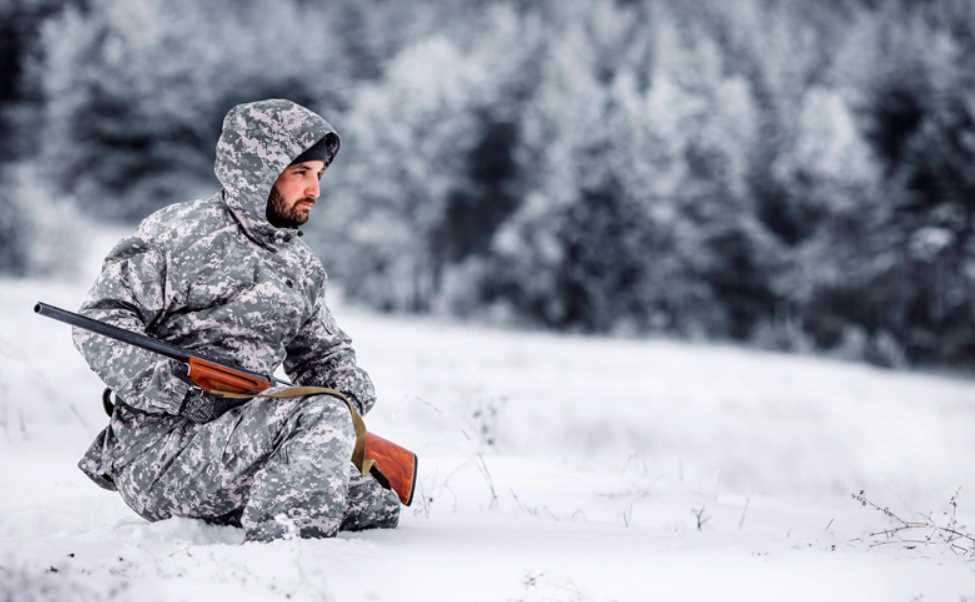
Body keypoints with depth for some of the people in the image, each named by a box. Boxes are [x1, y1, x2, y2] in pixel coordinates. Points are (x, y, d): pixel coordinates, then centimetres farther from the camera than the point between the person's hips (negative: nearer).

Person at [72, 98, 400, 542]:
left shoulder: (300, 266, 17)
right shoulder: (182, 234, -8)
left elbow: (323, 351, 27)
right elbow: (101, 323, -14)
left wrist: (350, 386, 2)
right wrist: (177, 394, -25)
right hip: (156, 451, -9)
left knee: (380, 511, 4)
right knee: (321, 416, -29)